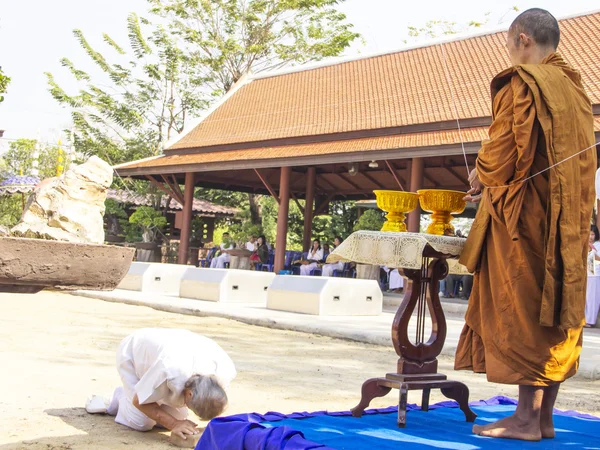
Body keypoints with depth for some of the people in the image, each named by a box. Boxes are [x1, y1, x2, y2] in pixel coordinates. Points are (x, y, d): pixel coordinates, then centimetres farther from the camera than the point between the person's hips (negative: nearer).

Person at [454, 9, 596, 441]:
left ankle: (527, 418, 1)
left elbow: (504, 150, -16)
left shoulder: (521, 83, -10)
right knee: (555, 314, 9)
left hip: (524, 215, -8)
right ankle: (544, 417, 16)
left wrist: (481, 176, 6)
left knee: (522, 312, -3)